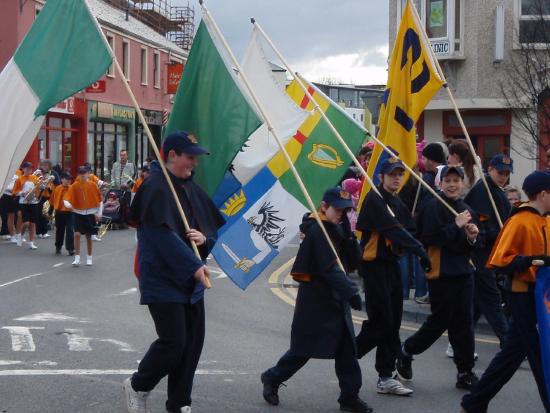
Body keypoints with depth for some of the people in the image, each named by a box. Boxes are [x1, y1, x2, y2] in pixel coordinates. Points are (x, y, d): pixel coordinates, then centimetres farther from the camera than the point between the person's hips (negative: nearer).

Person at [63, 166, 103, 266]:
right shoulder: (74, 186, -4)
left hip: (90, 214, 1)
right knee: (77, 234, -14)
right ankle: (77, 258, -8)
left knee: (88, 236, 9)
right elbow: (66, 198, -10)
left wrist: (99, 213, 0)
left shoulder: (92, 185, -2)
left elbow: (99, 199, 4)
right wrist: (68, 204, -31)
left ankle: (89, 258, 23)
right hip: (78, 213, 0)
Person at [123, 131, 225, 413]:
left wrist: (205, 238, -8)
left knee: (193, 342, 8)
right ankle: (137, 386, 17)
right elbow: (165, 235, -25)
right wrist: (194, 266, -31)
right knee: (173, 342, -9)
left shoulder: (191, 189, 12)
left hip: (191, 282, 8)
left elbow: (213, 227, 16)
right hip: (163, 281, -8)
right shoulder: (156, 188, -14)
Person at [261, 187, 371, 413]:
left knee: (346, 348, 5)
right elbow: (330, 268, -26)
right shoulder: (317, 231, -17)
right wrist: (351, 291, -32)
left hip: (335, 299, 8)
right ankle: (272, 379, 23)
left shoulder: (335, 229, 12)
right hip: (315, 300, -8)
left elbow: (347, 259, 6)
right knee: (304, 348, 3)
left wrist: (349, 237, -10)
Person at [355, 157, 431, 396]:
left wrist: (420, 252, -9)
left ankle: (385, 378, 13)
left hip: (392, 264, 8)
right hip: (375, 266, -8)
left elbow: (406, 230, 7)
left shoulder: (397, 203, 15)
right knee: (380, 322, -9)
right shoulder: (375, 199, -12)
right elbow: (393, 230, -23)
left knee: (392, 323, 8)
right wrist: (419, 249, -27)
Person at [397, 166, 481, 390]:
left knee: (464, 322, 7)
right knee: (440, 320, 1)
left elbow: (475, 245, 19)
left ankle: (465, 372, 13)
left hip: (464, 272, 7)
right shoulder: (434, 206, -10)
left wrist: (472, 237, -3)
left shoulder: (467, 209, 13)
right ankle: (407, 351, 23)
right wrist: (456, 225, -19)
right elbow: (429, 238, -21)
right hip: (441, 273, -7)